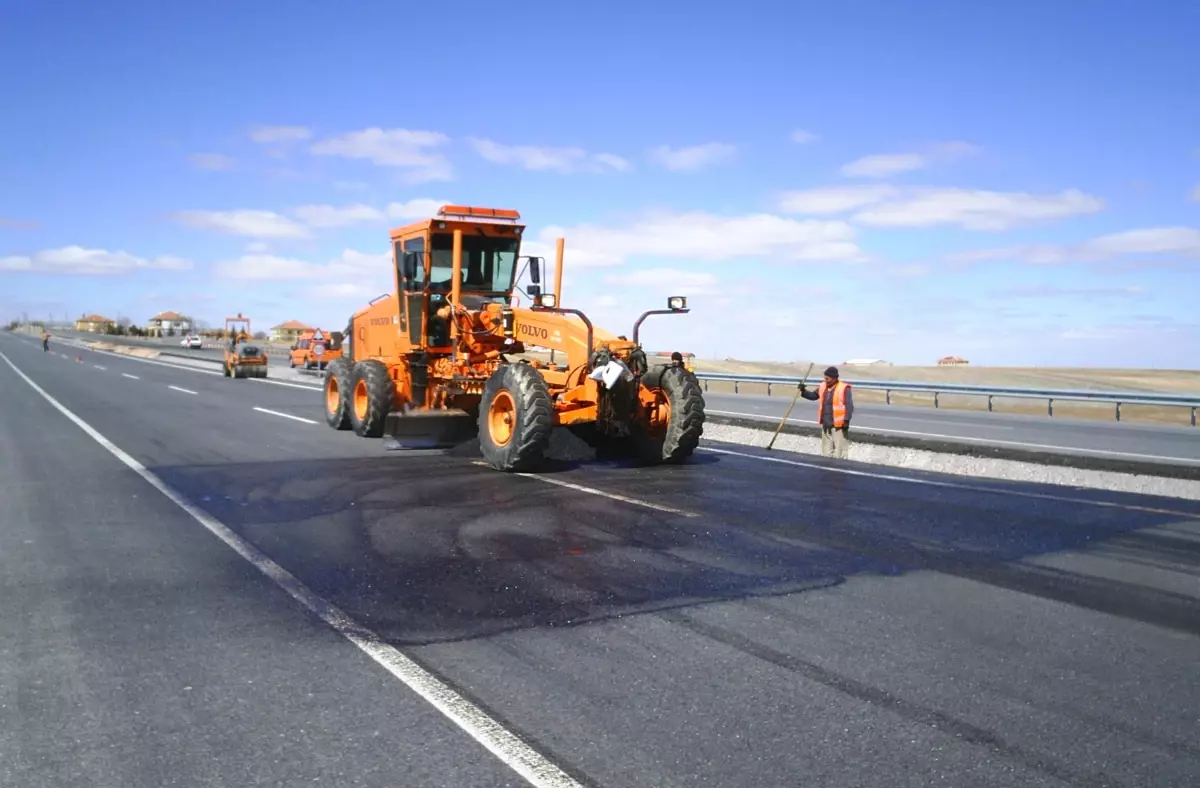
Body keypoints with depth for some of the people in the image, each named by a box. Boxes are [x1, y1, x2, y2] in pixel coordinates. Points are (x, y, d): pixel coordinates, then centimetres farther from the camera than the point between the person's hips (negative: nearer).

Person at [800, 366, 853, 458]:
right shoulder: (823, 386, 8)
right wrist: (804, 391, 5)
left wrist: (846, 420, -21)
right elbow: (813, 396, 22)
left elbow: (849, 406, -15)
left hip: (839, 425, -7)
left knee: (839, 454, -6)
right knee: (826, 452, 16)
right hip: (826, 425, 7)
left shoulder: (844, 388, -12)